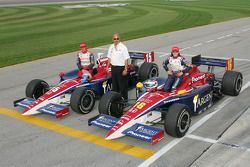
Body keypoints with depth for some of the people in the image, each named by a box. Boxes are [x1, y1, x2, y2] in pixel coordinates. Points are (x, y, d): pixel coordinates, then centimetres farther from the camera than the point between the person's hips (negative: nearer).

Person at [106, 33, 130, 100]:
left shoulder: (123, 47, -10)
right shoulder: (111, 47, 9)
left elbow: (126, 59, -12)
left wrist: (125, 69, -17)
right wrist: (107, 66, 13)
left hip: (121, 68, -6)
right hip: (113, 68, 6)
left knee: (123, 85, 1)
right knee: (114, 84, 15)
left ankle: (124, 99, 11)